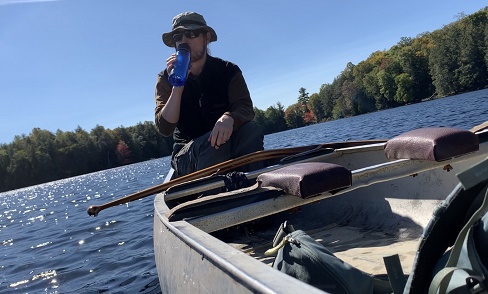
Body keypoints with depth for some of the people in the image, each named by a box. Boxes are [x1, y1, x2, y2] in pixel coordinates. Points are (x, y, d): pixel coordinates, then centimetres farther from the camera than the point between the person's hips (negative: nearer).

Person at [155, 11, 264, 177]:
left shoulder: (228, 71, 0)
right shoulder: (166, 78, -1)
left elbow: (246, 108, -15)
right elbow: (164, 129, -12)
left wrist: (229, 118, -40)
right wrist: (177, 86, -24)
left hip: (228, 150, 2)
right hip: (186, 156, -1)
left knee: (251, 130, -29)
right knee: (213, 141, -34)